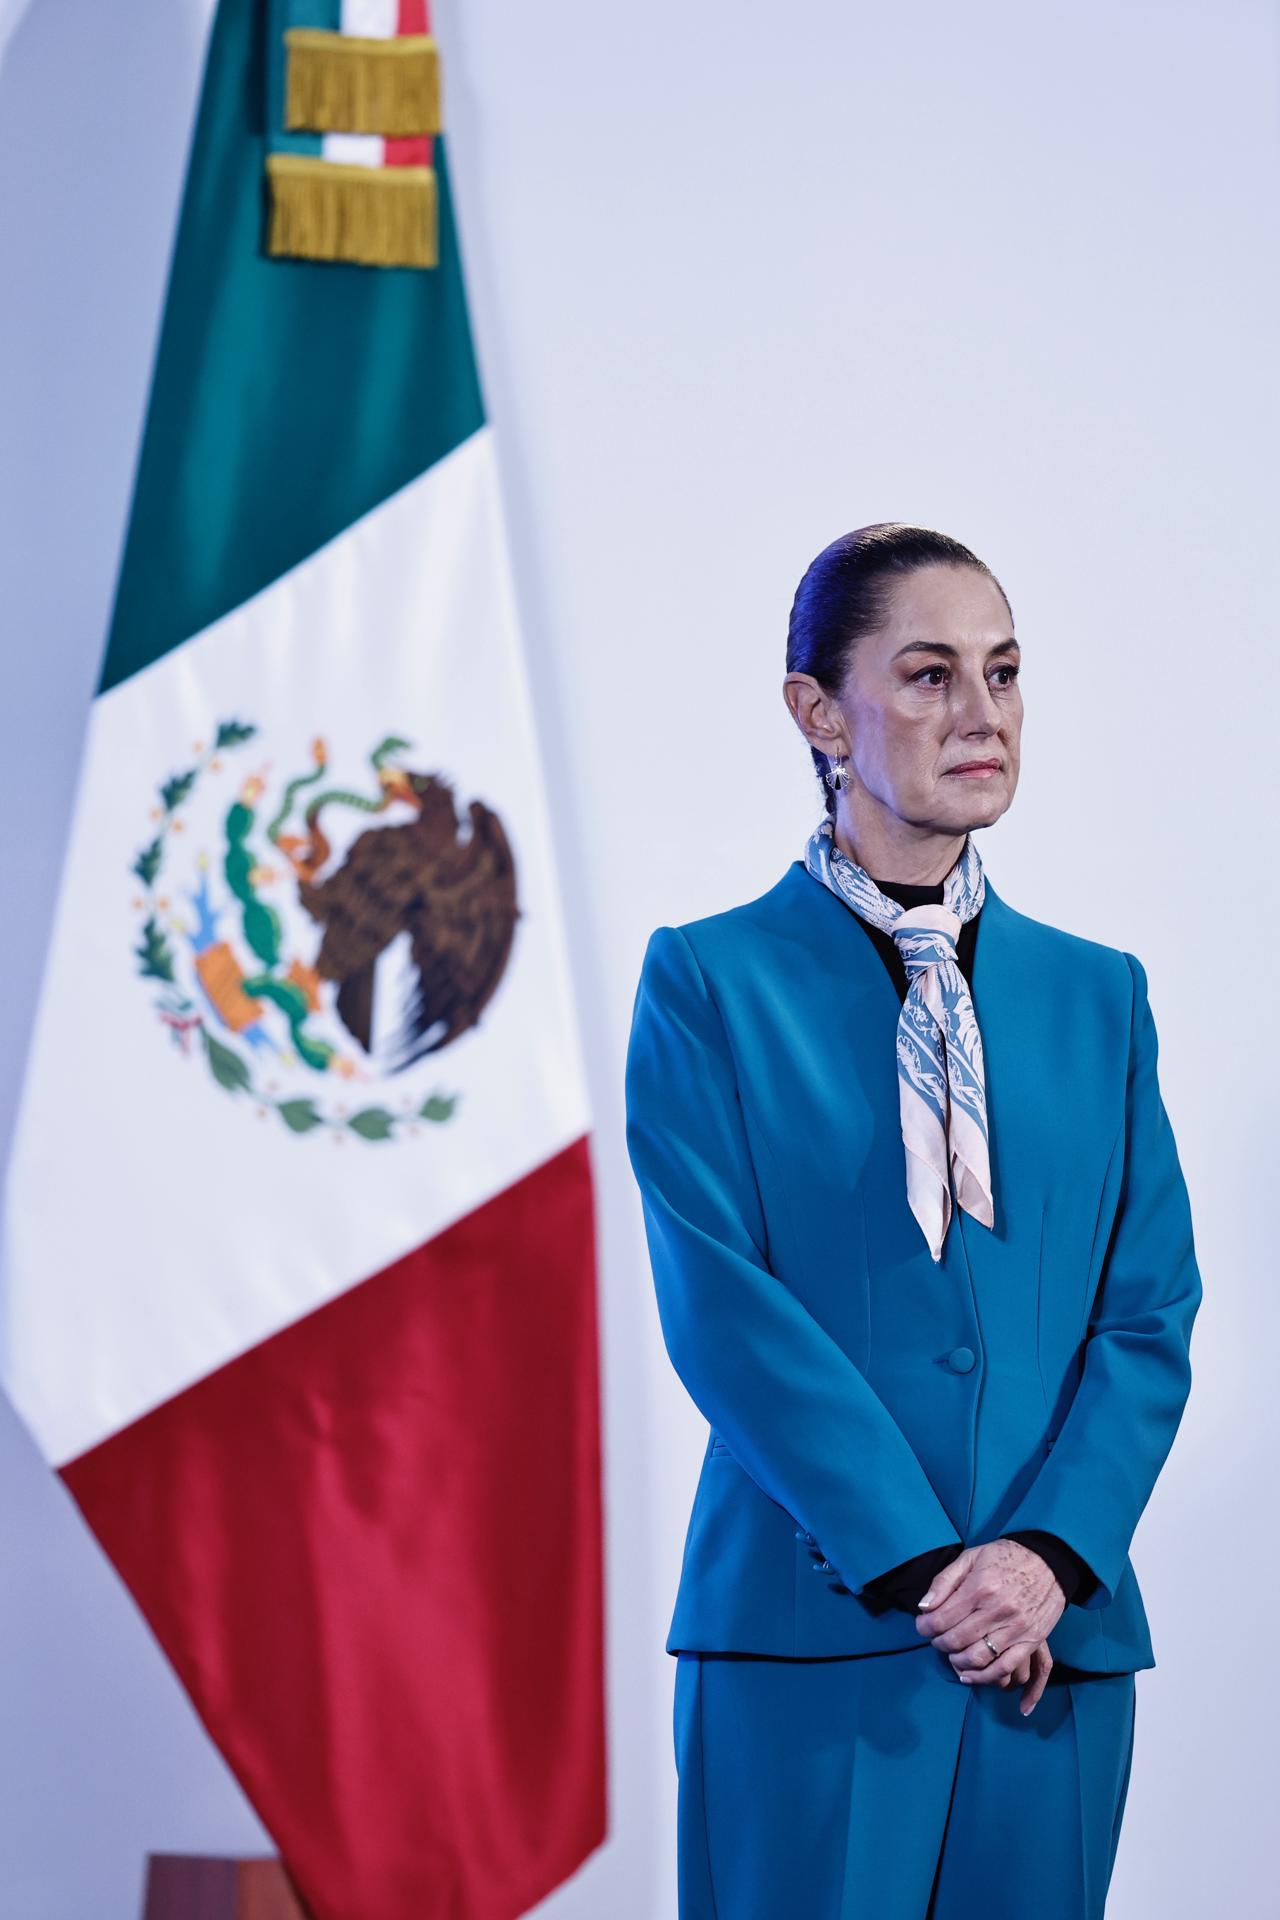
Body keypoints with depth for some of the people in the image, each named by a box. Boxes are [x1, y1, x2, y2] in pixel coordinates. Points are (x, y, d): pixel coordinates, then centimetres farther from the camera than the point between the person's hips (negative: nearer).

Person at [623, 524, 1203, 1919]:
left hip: (1058, 1639, 4)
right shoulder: (710, 983, 0)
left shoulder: (1098, 994, 12)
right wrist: (916, 1565, -15)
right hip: (811, 1635, -3)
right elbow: (721, 1308, -8)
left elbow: (1152, 1313, 6)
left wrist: (1052, 1553, -10)